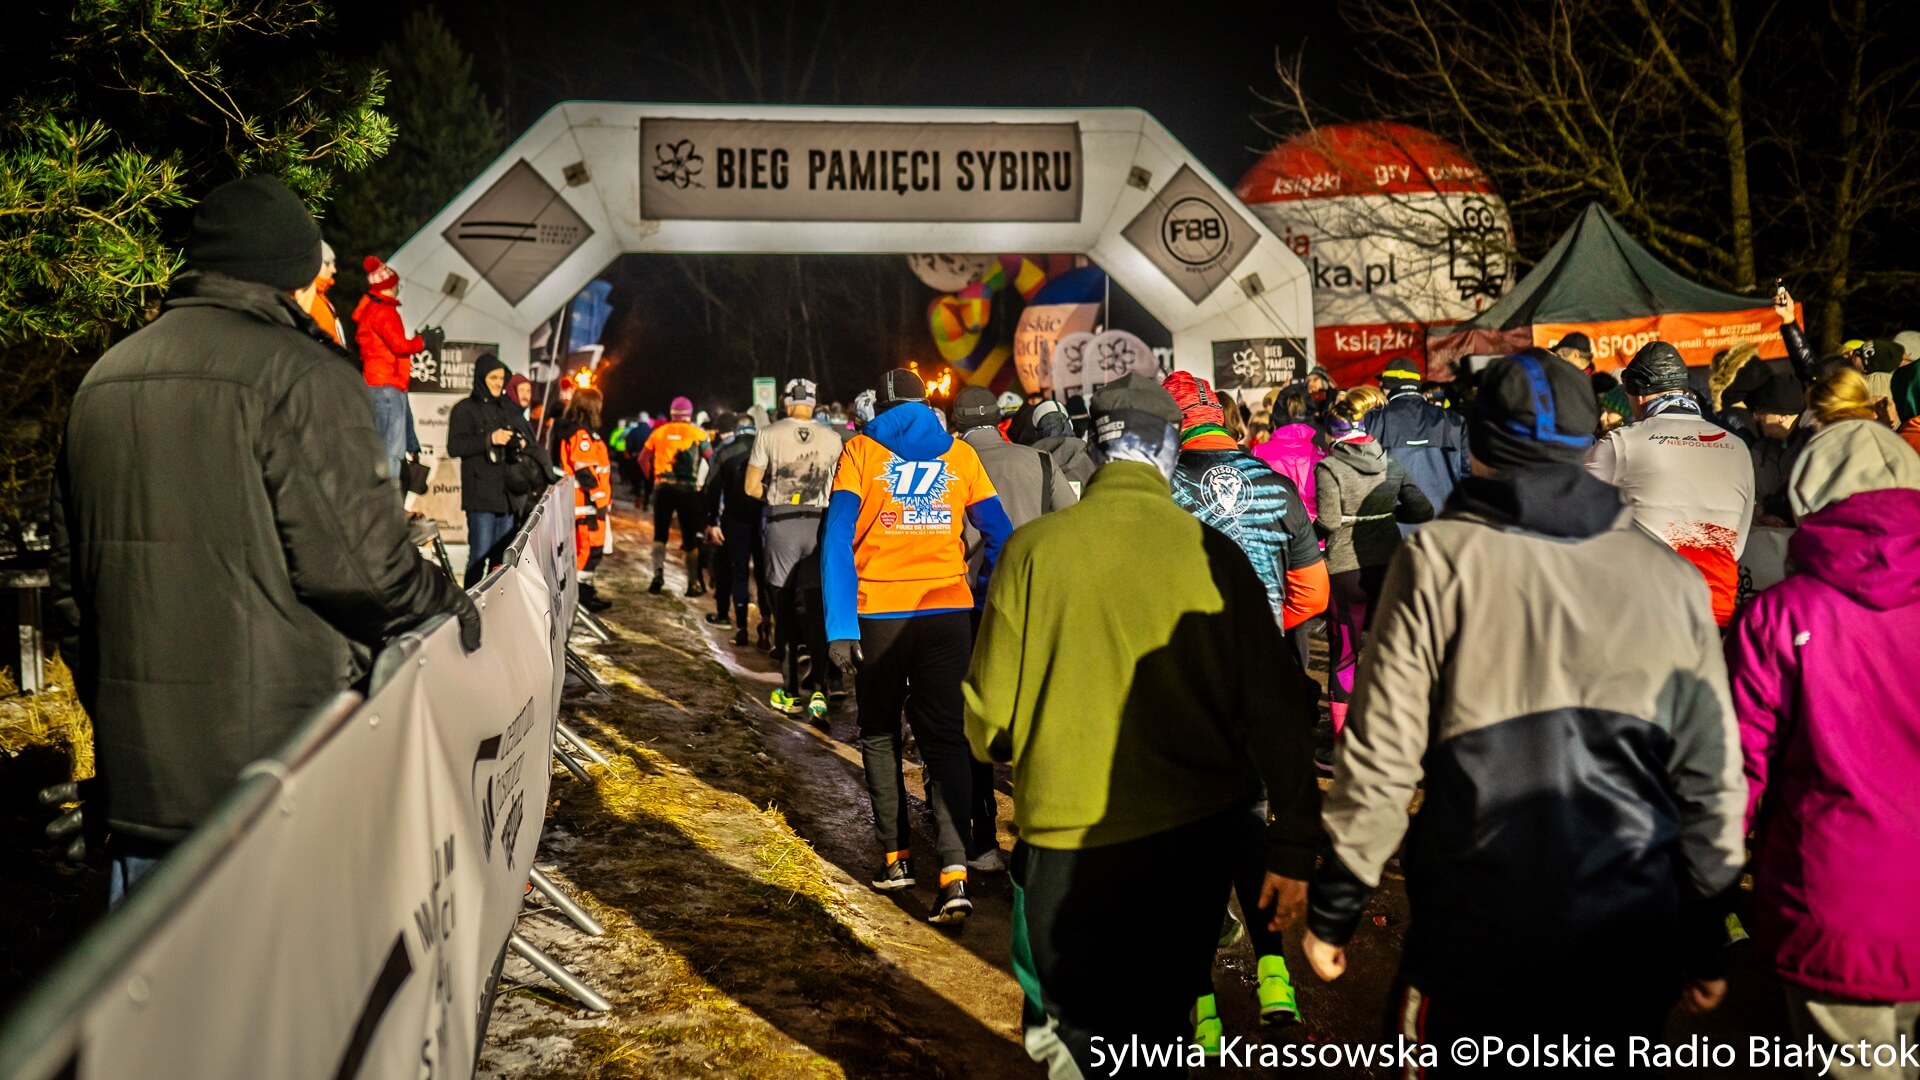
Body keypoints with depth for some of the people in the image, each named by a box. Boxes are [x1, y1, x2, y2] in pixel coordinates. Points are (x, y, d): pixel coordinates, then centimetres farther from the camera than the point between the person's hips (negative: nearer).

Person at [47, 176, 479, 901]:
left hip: (136, 755, 7)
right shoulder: (300, 373, -12)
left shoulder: (103, 379, 14)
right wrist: (450, 612, 0)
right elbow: (358, 558, -18)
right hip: (276, 756, -7)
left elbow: (70, 573, 19)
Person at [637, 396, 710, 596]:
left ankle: (658, 573, -7)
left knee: (660, 534, 11)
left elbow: (643, 458, 6)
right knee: (691, 537, 6)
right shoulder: (697, 433, 0)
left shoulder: (659, 432, 7)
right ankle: (693, 583, 7)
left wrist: (652, 478, 13)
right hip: (689, 489, -1)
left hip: (663, 488, 1)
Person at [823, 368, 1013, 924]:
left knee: (879, 733, 18)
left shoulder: (862, 449, 2)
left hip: (879, 612, -1)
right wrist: (985, 599, 19)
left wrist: (839, 627, -11)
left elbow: (837, 539, -9)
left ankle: (896, 855, 19)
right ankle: (954, 872, -11)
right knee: (944, 738, 2)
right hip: (947, 611, 1)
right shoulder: (959, 453, 9)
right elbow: (1000, 535, 7)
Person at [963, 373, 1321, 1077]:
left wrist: (993, 743, 17)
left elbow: (991, 715, -6)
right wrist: (1294, 846, 2)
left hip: (1069, 833, -2)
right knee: (1161, 1021, 21)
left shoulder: (1034, 548, -10)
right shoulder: (1212, 554, -7)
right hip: (1197, 833, 2)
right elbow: (1275, 708, -6)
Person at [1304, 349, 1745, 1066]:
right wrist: (1707, 941, 13)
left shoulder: (1438, 562, -9)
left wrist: (1333, 909, -2)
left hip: (1476, 947, -3)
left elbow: (1380, 758, -12)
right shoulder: (1671, 578, 0)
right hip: (1632, 952, 3)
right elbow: (1713, 778, 3)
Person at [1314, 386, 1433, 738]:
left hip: (1345, 569, -4)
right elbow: (1424, 510, 0)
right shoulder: (1392, 465, 3)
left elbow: (1328, 521, -17)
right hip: (1388, 566, 4)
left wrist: (1309, 527, 3)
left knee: (1343, 655, 7)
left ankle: (1342, 741, 12)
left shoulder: (1329, 467, -11)